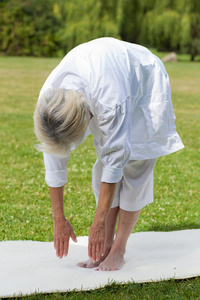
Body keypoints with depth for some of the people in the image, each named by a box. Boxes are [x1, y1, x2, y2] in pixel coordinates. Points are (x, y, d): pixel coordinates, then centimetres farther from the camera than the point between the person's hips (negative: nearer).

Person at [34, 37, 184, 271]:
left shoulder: (111, 101, -45)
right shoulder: (47, 100, -26)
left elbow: (115, 161, -38)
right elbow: (54, 160, -17)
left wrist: (98, 223, -32)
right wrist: (59, 219, -11)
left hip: (146, 83, -5)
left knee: (134, 163, -13)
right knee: (104, 164, -3)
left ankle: (118, 250, -8)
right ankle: (106, 245, 2)